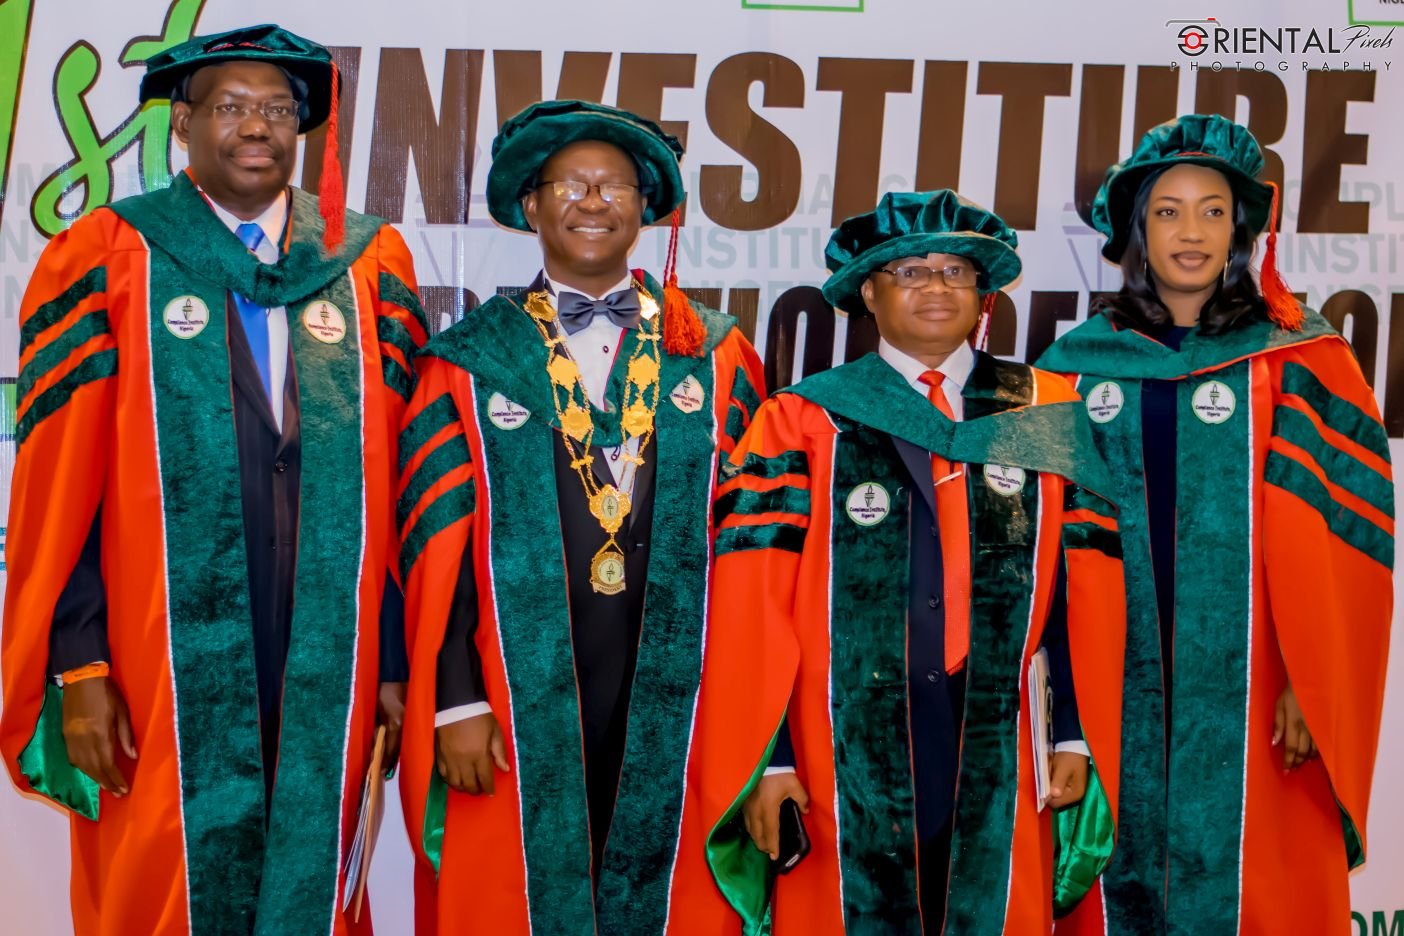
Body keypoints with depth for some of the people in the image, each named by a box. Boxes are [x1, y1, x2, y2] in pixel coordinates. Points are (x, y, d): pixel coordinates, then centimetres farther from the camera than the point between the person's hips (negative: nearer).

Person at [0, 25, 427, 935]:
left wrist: (397, 657, 2)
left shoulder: (371, 264, 5)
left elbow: (401, 475, 4)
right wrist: (79, 666, -9)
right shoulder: (107, 259, 0)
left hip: (329, 659, 2)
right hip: (168, 664, -2)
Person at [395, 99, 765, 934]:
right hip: (517, 703, -1)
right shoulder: (469, 361, 2)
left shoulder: (715, 358, 6)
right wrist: (457, 702, -7)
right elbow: (438, 545, -1)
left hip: (675, 704, 1)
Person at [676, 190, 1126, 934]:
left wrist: (1077, 734, 0)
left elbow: (1087, 585, 5)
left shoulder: (1049, 415, 7)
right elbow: (752, 601, -5)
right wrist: (767, 759, -9)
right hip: (847, 752, -1)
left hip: (1000, 755, 2)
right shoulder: (804, 422, 0)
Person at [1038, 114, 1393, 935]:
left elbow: (1336, 539, -4)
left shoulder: (1296, 363, -1)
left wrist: (1312, 684, -11)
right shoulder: (1081, 361, 6)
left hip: (1242, 684, -2)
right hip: (1111, 680, 2)